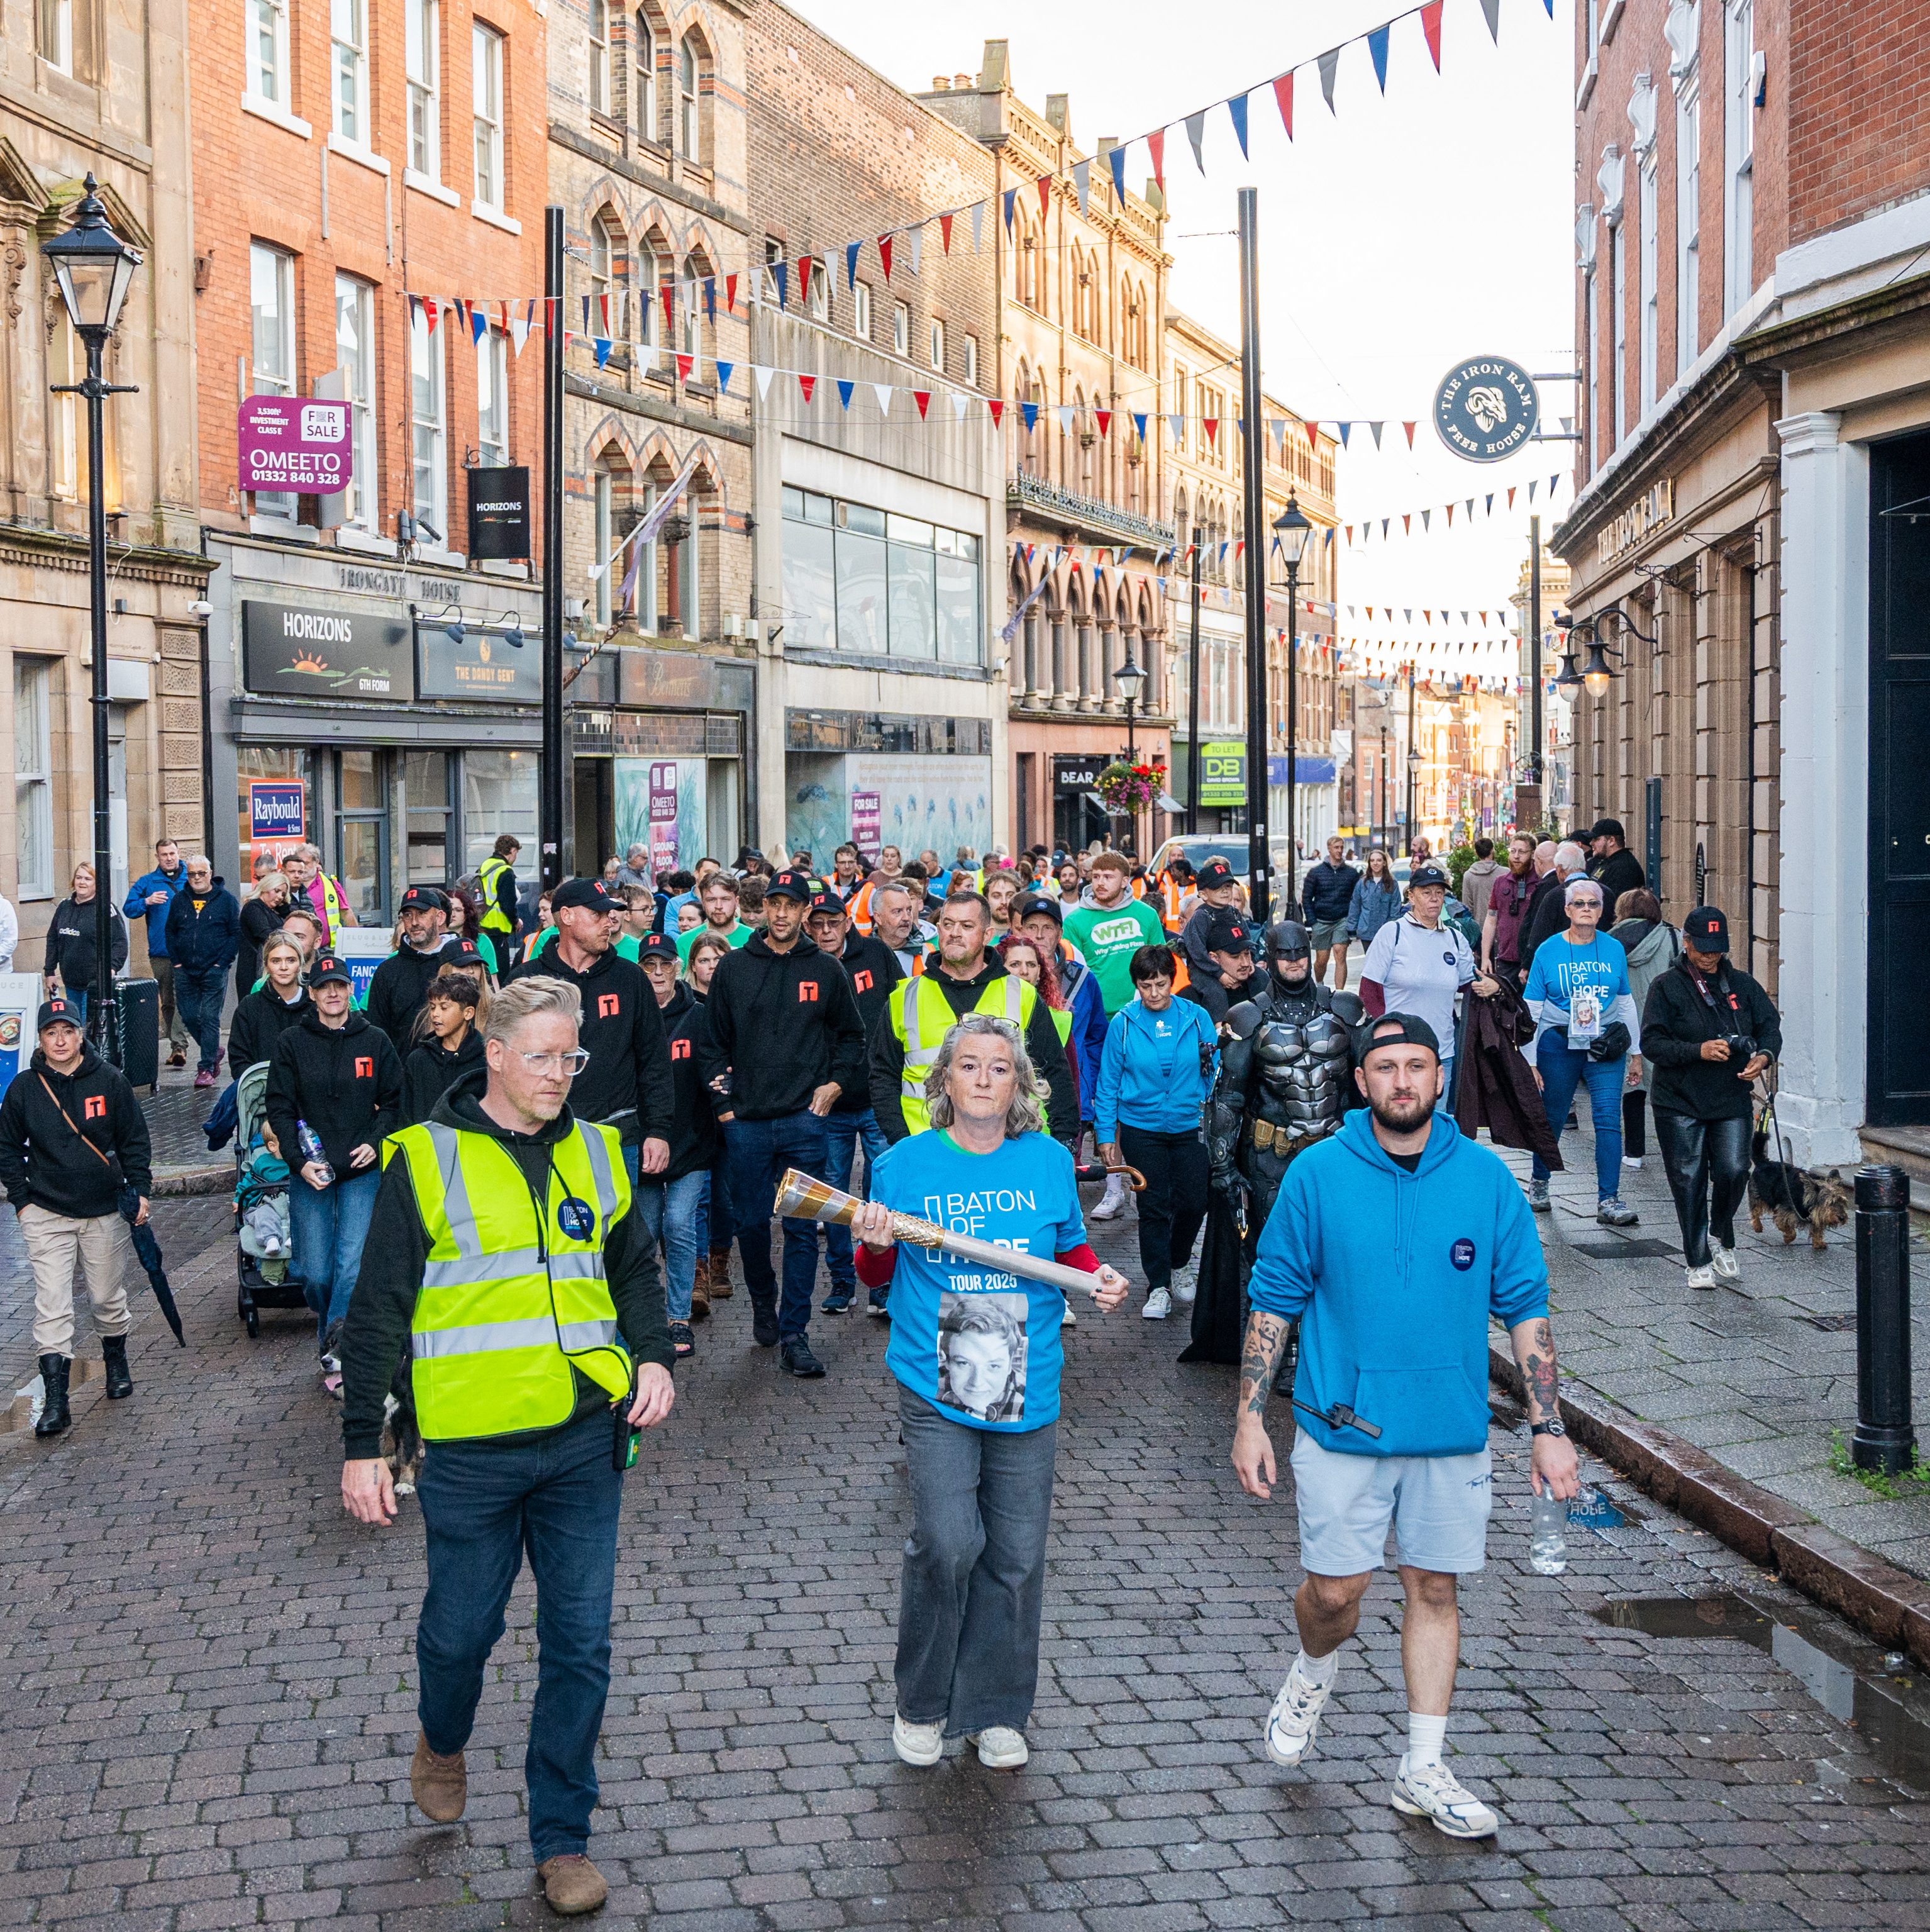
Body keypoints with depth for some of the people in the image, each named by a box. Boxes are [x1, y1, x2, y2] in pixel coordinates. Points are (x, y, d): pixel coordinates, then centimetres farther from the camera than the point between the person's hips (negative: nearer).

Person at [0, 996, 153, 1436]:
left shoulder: (109, 1080, -2)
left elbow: (135, 1140, 5)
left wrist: (140, 1191, -1)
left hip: (105, 1210, 0)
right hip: (46, 1214, 0)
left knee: (107, 1297, 12)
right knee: (51, 1305, -8)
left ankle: (116, 1362, 40)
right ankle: (55, 1401, -8)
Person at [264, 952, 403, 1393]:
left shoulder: (375, 1041, 5)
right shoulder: (292, 1043, 3)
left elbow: (394, 1101, 11)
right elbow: (279, 1107, 1)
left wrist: (374, 1142, -6)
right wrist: (300, 1160, -11)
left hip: (362, 1172, 0)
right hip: (310, 1173, 1)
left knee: (353, 1265, -13)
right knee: (315, 1272, 2)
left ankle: (335, 1352, -10)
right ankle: (334, 1335, 27)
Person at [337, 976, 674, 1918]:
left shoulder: (597, 1153, 7)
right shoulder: (424, 1160, -5)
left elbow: (634, 1270, 20)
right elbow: (377, 1313, -2)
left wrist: (652, 1355, 1)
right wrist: (361, 1445, -4)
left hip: (585, 1439, 3)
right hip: (471, 1448, -3)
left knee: (579, 1644, 5)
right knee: (461, 1626, 10)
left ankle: (562, 1840, 18)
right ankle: (443, 1740, 44)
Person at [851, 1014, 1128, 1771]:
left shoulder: (1049, 1162, 4)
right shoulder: (904, 1165, -1)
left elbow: (1071, 1249, 18)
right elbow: (877, 1277, 9)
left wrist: (1100, 1279, -2)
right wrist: (875, 1247, -12)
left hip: (1027, 1391, 2)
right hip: (935, 1389, -2)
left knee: (1016, 1556, 6)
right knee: (947, 1543, -13)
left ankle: (994, 1711, 23)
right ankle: (922, 1705, 9)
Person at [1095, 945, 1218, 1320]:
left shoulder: (1197, 1018, -2)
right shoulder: (1123, 1023, -4)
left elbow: (1214, 1073, 5)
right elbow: (1108, 1083, 1)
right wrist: (1106, 1134, 0)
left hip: (1190, 1125, 1)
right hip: (1141, 1129, -1)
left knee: (1195, 1201, 3)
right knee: (1153, 1207, 1)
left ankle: (1179, 1264, 31)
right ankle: (1158, 1287, 12)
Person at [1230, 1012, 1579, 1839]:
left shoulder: (1486, 1177, -1)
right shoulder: (1318, 1173, -5)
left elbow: (1525, 1307, 3)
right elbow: (1274, 1299, 0)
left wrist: (1549, 1428, -2)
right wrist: (1250, 1418, -4)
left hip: (1452, 1428, 2)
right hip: (1343, 1423, -1)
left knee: (1434, 1588, 8)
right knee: (1335, 1591, 1)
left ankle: (1423, 1771, 20)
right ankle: (1313, 1676, 36)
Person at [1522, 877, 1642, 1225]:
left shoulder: (1614, 949, 4)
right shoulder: (1548, 951, -1)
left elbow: (1627, 1004, 13)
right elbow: (1530, 1011, 0)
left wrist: (1635, 1053, 13)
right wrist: (1528, 1062, -3)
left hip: (1606, 1046, 1)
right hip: (1559, 1044, -1)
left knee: (1609, 1118, -9)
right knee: (1553, 1116, 10)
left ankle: (1608, 1200, -8)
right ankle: (1539, 1182, 33)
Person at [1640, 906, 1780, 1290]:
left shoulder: (1741, 984, 9)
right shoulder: (1667, 987, -2)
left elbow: (1770, 1026, 9)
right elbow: (1652, 1043, -9)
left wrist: (1764, 1056, -13)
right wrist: (1698, 1051, -22)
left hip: (1732, 1100, 2)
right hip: (1679, 1103, -2)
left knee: (1734, 1171, -11)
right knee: (1689, 1182, 0)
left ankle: (1721, 1238, 18)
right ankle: (1699, 1262, 14)